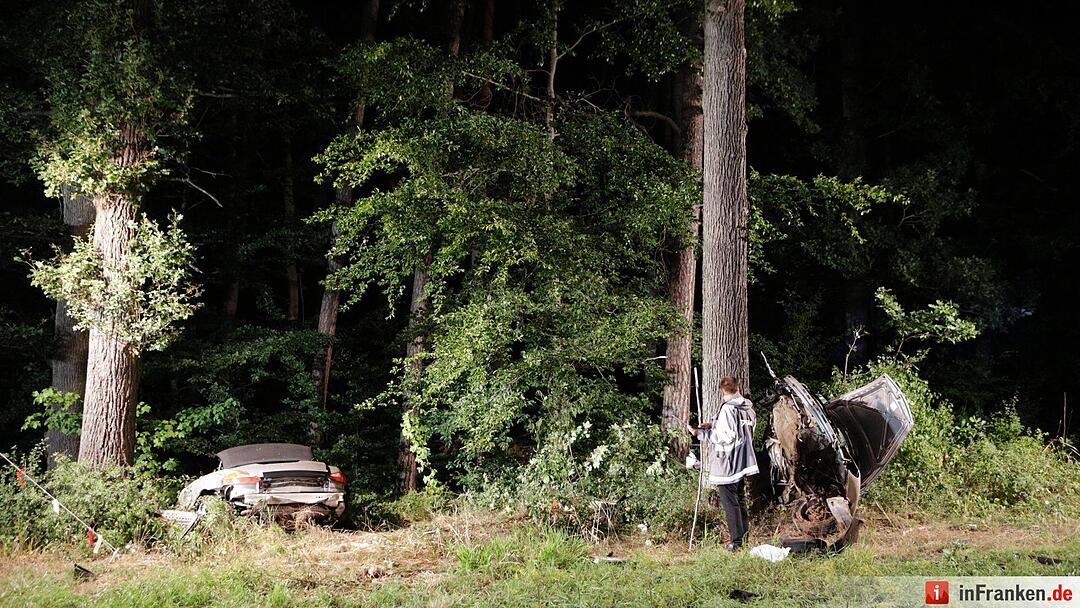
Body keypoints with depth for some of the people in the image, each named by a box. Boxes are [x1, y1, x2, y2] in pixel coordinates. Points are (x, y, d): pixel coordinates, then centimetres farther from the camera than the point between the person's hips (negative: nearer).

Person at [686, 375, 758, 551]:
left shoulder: (727, 409, -19)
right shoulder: (747, 408, 6)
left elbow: (724, 437, -20)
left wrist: (700, 433, -12)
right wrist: (713, 425, 15)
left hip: (727, 464, -8)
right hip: (743, 462, 8)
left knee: (730, 502, -1)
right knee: (740, 498, 19)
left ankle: (736, 541, 1)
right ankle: (745, 535, 27)